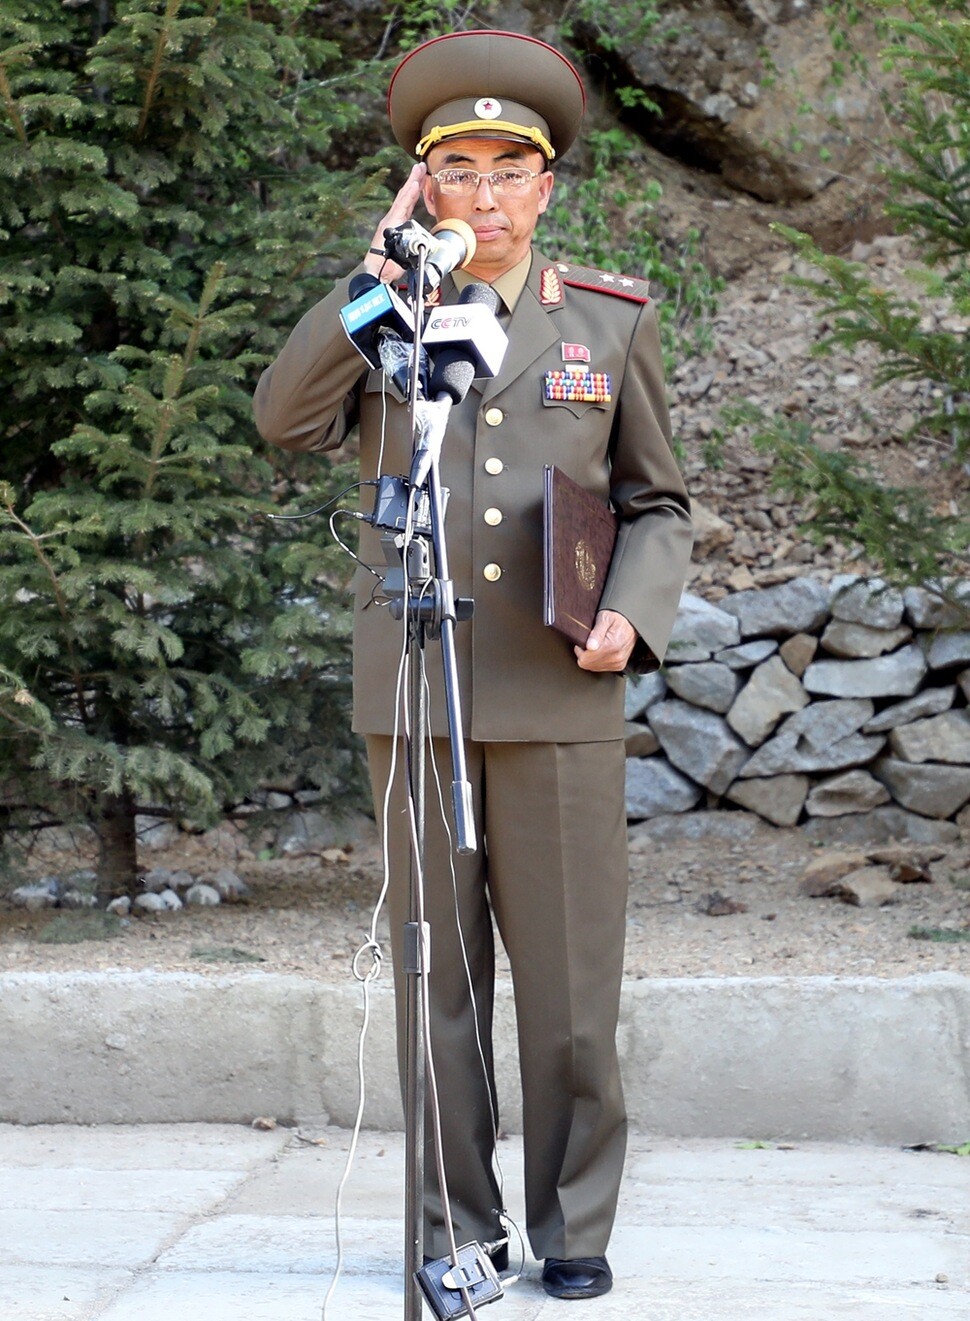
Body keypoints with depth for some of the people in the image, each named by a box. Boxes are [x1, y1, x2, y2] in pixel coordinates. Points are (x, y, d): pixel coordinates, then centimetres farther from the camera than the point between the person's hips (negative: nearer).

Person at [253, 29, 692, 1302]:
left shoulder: (611, 317, 8)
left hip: (560, 695, 0)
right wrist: (386, 266, -11)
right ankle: (455, 1227, 15)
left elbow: (658, 504, 12)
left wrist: (632, 614, -7)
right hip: (416, 694, 0)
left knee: (570, 979, -1)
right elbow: (288, 418, -12)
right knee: (437, 973, 5)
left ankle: (574, 1229, 11)